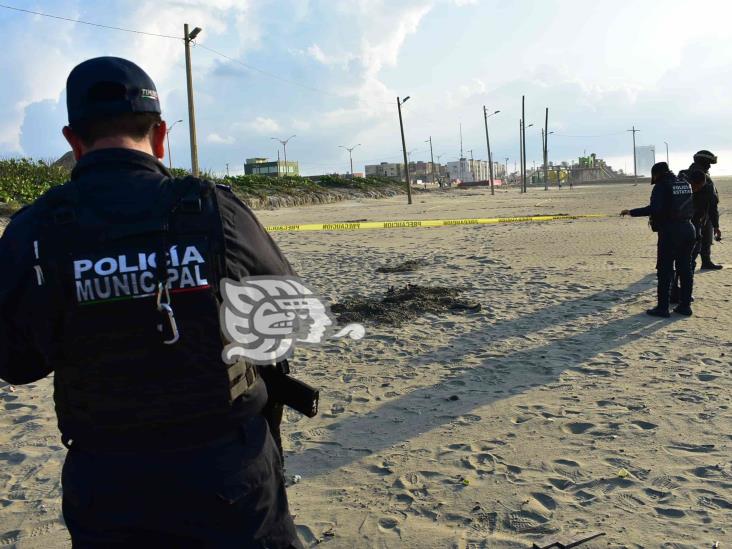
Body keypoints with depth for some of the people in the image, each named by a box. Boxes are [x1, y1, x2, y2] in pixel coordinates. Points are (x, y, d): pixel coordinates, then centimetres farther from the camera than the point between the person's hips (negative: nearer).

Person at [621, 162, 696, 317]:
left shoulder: (661, 186, -10)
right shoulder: (685, 184, 12)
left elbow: (655, 208, -23)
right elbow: (692, 208, 16)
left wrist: (632, 212, -18)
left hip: (669, 232, -7)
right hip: (688, 230, 7)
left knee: (665, 271, -1)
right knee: (685, 269, 12)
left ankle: (662, 308, 2)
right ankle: (685, 306, 17)